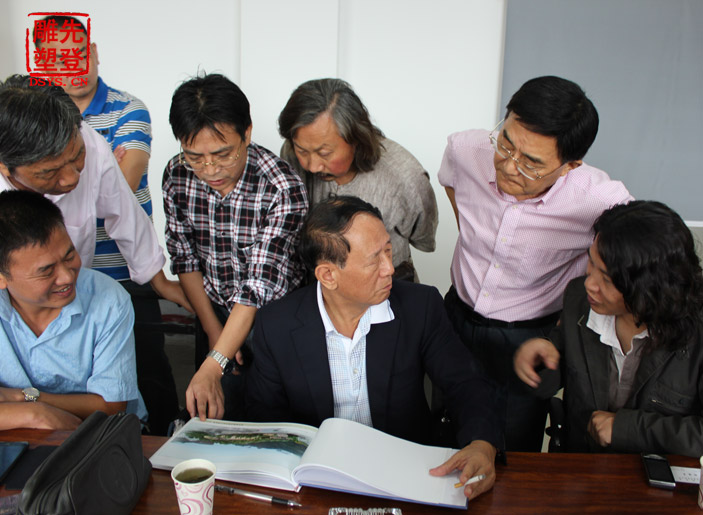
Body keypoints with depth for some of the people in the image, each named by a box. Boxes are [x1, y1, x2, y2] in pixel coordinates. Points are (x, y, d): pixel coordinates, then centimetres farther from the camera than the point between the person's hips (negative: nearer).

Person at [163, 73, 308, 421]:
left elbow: (260, 285, -30)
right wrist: (213, 328, -4)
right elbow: (184, 255, -1)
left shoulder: (283, 188, -28)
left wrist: (212, 367, -36)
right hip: (215, 314, 4)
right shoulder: (177, 174, -12)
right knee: (217, 414, 14)